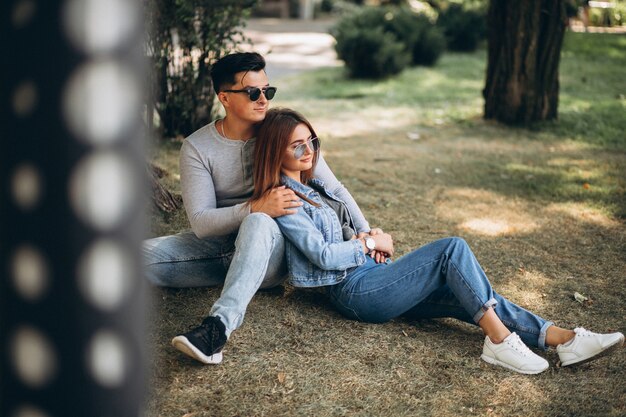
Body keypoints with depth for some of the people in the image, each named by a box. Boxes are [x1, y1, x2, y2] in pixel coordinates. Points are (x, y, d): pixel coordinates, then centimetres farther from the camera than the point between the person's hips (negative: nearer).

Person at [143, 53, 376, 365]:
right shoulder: (197, 147, -8)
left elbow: (334, 189, 1)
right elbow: (200, 222, -17)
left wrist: (366, 232, -13)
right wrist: (256, 208, -33)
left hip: (270, 246, -2)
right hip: (219, 244, 2)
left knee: (258, 224, -40)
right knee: (143, 255, -23)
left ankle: (220, 325, -53)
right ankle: (242, 277, -14)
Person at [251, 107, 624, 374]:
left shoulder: (312, 184, 19)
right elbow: (324, 255, -18)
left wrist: (364, 239, 3)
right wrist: (371, 244, -5)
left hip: (371, 275, 9)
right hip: (355, 291, -8)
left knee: (461, 292, -11)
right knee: (453, 249, -21)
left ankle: (557, 337, -17)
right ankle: (499, 340, -22)